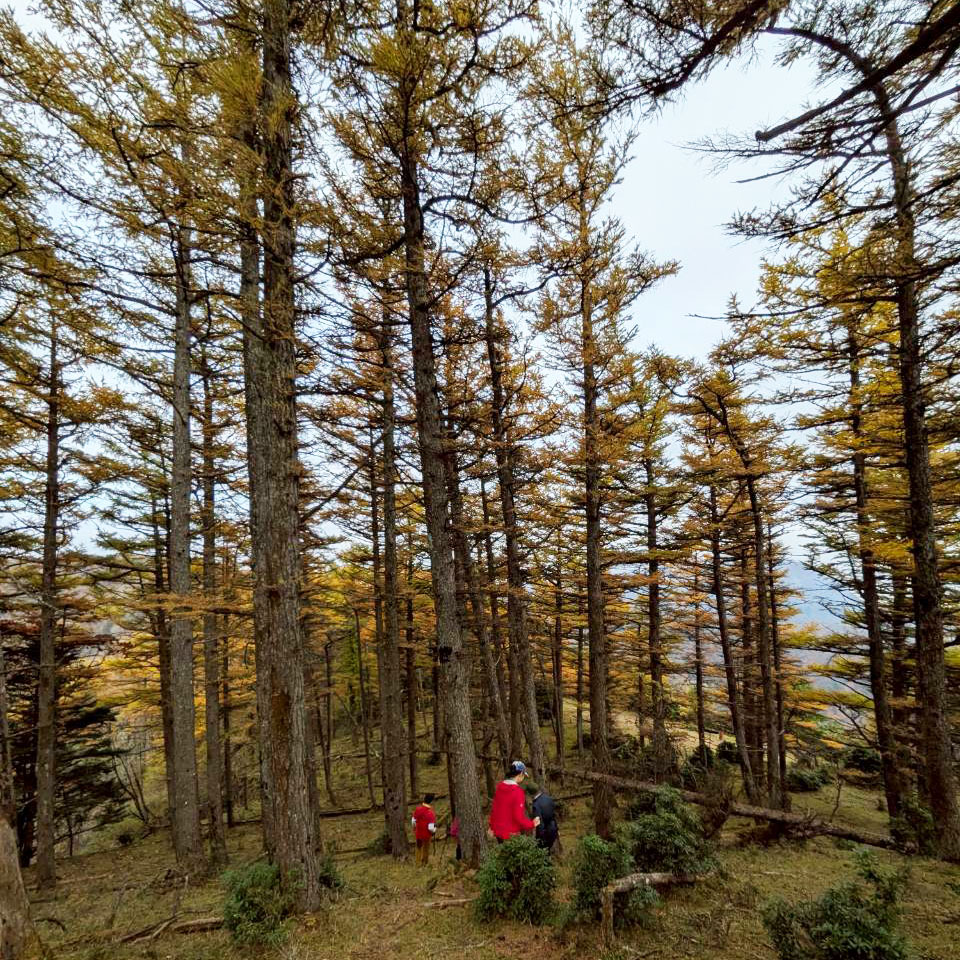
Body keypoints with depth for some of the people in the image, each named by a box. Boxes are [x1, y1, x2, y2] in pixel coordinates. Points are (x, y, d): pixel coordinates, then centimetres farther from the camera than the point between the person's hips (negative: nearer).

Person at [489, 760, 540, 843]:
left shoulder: (499, 787, -1)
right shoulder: (517, 791, -22)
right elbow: (519, 816, -21)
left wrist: (492, 826, 22)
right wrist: (532, 824, -5)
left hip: (498, 832, 7)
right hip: (512, 835, -7)